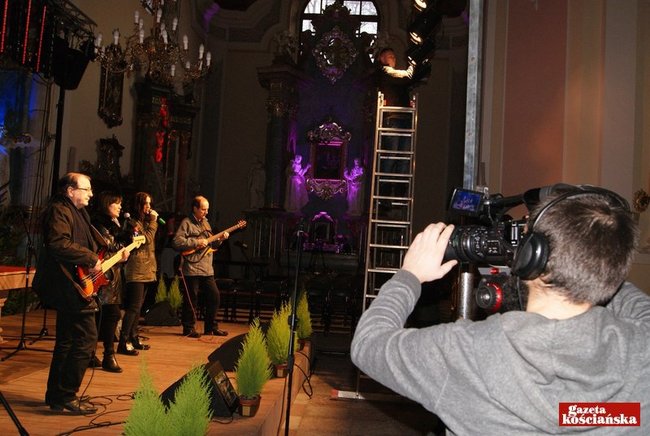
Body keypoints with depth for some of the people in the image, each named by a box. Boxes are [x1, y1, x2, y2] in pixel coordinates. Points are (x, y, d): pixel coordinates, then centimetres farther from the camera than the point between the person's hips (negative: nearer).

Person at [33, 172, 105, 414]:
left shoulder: (77, 212, 20)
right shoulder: (59, 211, -12)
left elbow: (92, 242, 27)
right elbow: (58, 244, -27)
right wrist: (91, 259, -22)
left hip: (72, 288, 11)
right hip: (71, 287, -11)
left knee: (67, 341, 16)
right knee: (86, 338, -10)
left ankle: (56, 395, 26)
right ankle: (66, 396, -2)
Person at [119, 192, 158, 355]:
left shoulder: (144, 221, 20)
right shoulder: (133, 222, -9)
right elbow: (146, 239, -18)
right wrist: (153, 222, -12)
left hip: (145, 270, 10)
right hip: (136, 270, -10)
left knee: (137, 306, 13)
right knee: (134, 306, -12)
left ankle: (133, 338, 20)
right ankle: (124, 342, -11)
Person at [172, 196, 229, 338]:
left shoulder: (205, 223, 18)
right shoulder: (186, 223, -7)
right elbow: (177, 242, -18)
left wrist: (220, 239, 7)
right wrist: (197, 242, -18)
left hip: (207, 269, 8)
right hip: (192, 269, -7)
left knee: (214, 296, 8)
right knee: (191, 299, 0)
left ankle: (211, 327, 20)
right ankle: (189, 328, 12)